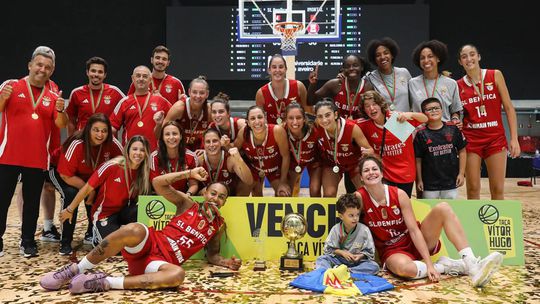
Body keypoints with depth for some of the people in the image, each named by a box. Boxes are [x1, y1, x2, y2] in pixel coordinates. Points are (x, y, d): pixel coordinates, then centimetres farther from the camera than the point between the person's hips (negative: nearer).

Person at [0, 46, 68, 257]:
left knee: (32, 202, 8)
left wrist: (60, 110, -22)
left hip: (38, 159, 2)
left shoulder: (53, 97, 6)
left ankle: (28, 241, 19)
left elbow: (61, 125, -2)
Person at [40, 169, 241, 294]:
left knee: (178, 275, -38)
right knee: (134, 229, -38)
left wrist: (227, 262, 1)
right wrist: (190, 174, -3)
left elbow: (212, 255, 22)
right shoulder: (187, 204, 8)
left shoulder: (219, 226, 14)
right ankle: (75, 270, -19)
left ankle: (104, 283, -30)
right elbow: (158, 183, -1)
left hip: (164, 261, 1)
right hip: (150, 244, -1)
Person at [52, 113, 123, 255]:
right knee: (71, 194, -30)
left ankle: (91, 235, 10)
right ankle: (65, 243, -16)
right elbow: (66, 175, -31)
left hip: (91, 176, 5)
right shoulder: (76, 145, -36)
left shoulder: (112, 143, -25)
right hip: (61, 173, -5)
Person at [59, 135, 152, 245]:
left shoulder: (144, 172, -7)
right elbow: (87, 188, -12)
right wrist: (70, 210, -5)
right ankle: (98, 238, 13)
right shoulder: (112, 166, -20)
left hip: (124, 212, 3)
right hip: (104, 214, -3)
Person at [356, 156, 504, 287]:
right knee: (403, 268, -42)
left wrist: (429, 263, -21)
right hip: (392, 250, -2)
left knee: (443, 208, -22)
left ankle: (473, 265, -29)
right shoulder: (359, 197, -14)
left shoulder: (399, 194, -11)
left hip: (415, 242, 3)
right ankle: (446, 266, -14)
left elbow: (414, 229, -14)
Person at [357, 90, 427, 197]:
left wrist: (410, 114, -27)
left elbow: (425, 119, -7)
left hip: (406, 174, 0)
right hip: (384, 175, 1)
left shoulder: (398, 117, -12)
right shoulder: (365, 125, -5)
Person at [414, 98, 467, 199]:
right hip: (429, 184, -1)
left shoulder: (453, 129, -2)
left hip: (451, 182, 2)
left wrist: (461, 173, 2)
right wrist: (419, 180, -1)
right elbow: (418, 159, -2)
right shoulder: (421, 134, -6)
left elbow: (462, 151, 5)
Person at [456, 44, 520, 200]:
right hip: (470, 140, 1)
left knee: (498, 190, 1)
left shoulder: (495, 75, 1)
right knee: (473, 189, 2)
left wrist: (514, 138, -6)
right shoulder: (458, 85, 3)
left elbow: (509, 108, 0)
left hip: (496, 138, 0)